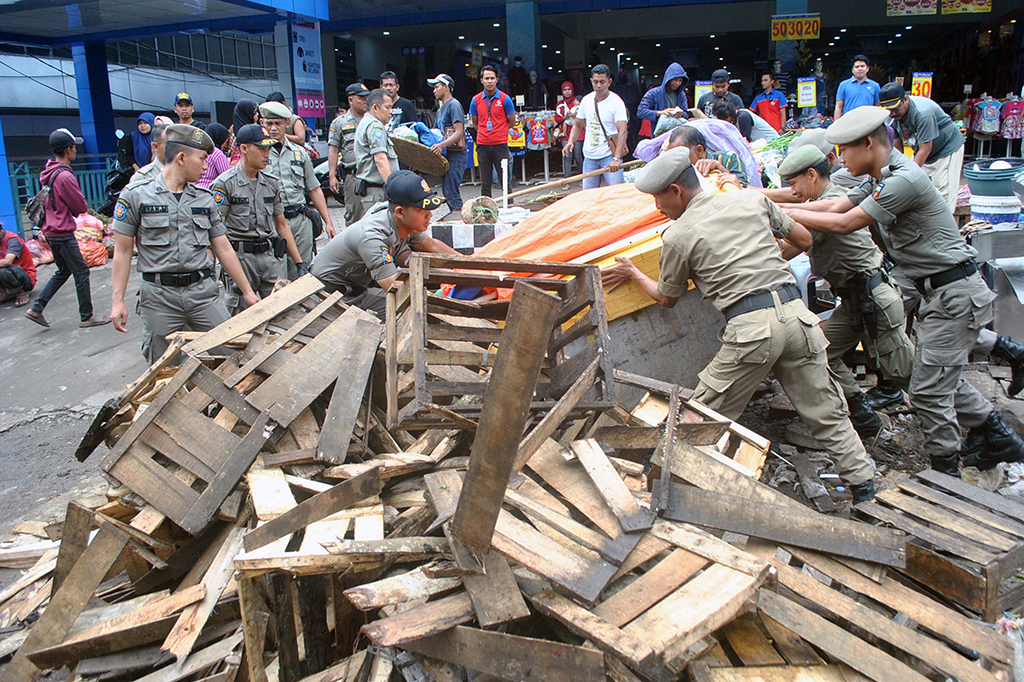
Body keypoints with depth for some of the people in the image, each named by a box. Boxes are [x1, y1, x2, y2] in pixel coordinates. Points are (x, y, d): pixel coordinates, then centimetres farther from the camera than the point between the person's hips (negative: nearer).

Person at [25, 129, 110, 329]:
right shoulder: (65, 176, -20)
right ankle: (87, 316, 5)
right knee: (81, 272, -1)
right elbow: (82, 207, -14)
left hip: (50, 230, 10)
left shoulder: (48, 173, 10)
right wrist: (82, 203, 5)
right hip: (62, 233, -10)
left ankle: (36, 309, 18)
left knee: (63, 271, 19)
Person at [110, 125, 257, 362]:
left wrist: (247, 291, 13)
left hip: (203, 291, 3)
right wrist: (117, 300, -3)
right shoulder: (136, 195, 0)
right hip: (159, 296, -3)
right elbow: (123, 251, 2)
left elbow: (223, 248, 14)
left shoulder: (205, 198, 11)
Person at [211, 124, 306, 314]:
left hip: (270, 256, 5)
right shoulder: (225, 184, -5)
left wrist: (299, 263, 13)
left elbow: (282, 225, 18)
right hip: (240, 258, -5)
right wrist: (226, 268, -18)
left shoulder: (271, 184, 13)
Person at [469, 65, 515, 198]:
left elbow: (511, 122, 7)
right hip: (482, 145, 2)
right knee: (485, 183, 6)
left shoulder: (505, 99, -1)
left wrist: (500, 134, 11)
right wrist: (485, 134, 11)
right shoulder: (476, 100, 6)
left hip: (500, 144, -2)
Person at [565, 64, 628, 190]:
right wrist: (570, 142, -4)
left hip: (609, 155, -5)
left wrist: (616, 158, -33)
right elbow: (578, 125, 18)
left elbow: (622, 132, -20)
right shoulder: (586, 100, 7)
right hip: (589, 156, 5)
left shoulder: (616, 102, -10)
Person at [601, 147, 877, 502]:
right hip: (795, 311, 5)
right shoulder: (751, 199, 12)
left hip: (751, 328, -5)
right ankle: (864, 488, 22)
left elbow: (666, 298, 14)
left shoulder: (677, 236, 0)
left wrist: (634, 274, 30)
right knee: (826, 413, 16)